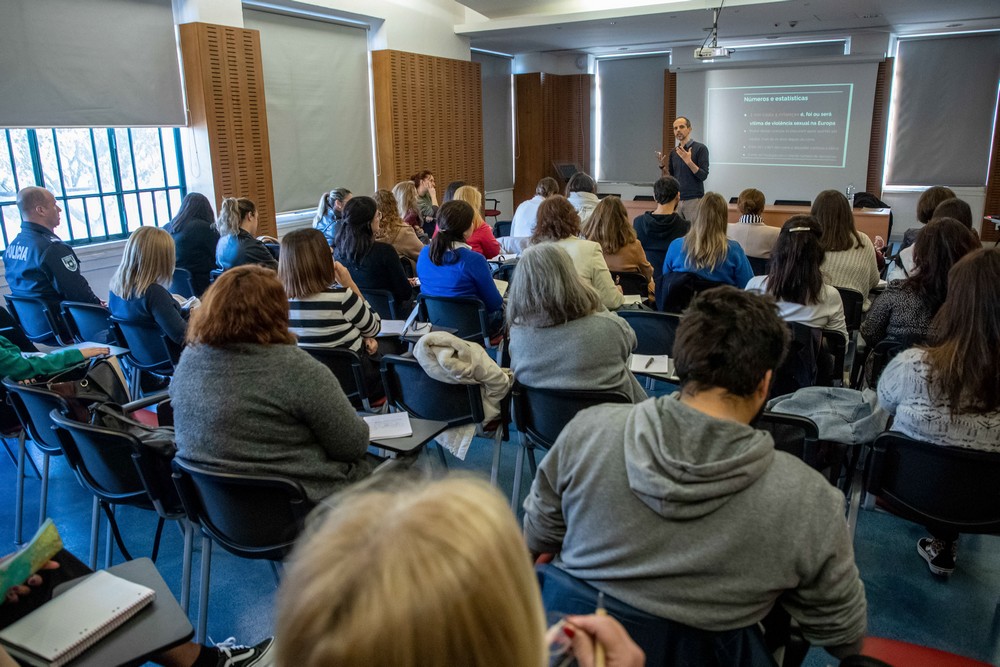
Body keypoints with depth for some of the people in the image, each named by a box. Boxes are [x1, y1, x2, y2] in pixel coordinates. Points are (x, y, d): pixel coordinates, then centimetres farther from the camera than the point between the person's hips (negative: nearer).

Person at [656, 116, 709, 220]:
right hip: (676, 200, 5)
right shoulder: (673, 153, 13)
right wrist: (662, 166, -2)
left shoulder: (700, 148, -3)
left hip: (694, 200, -5)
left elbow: (703, 175, -10)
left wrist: (688, 161, -22)